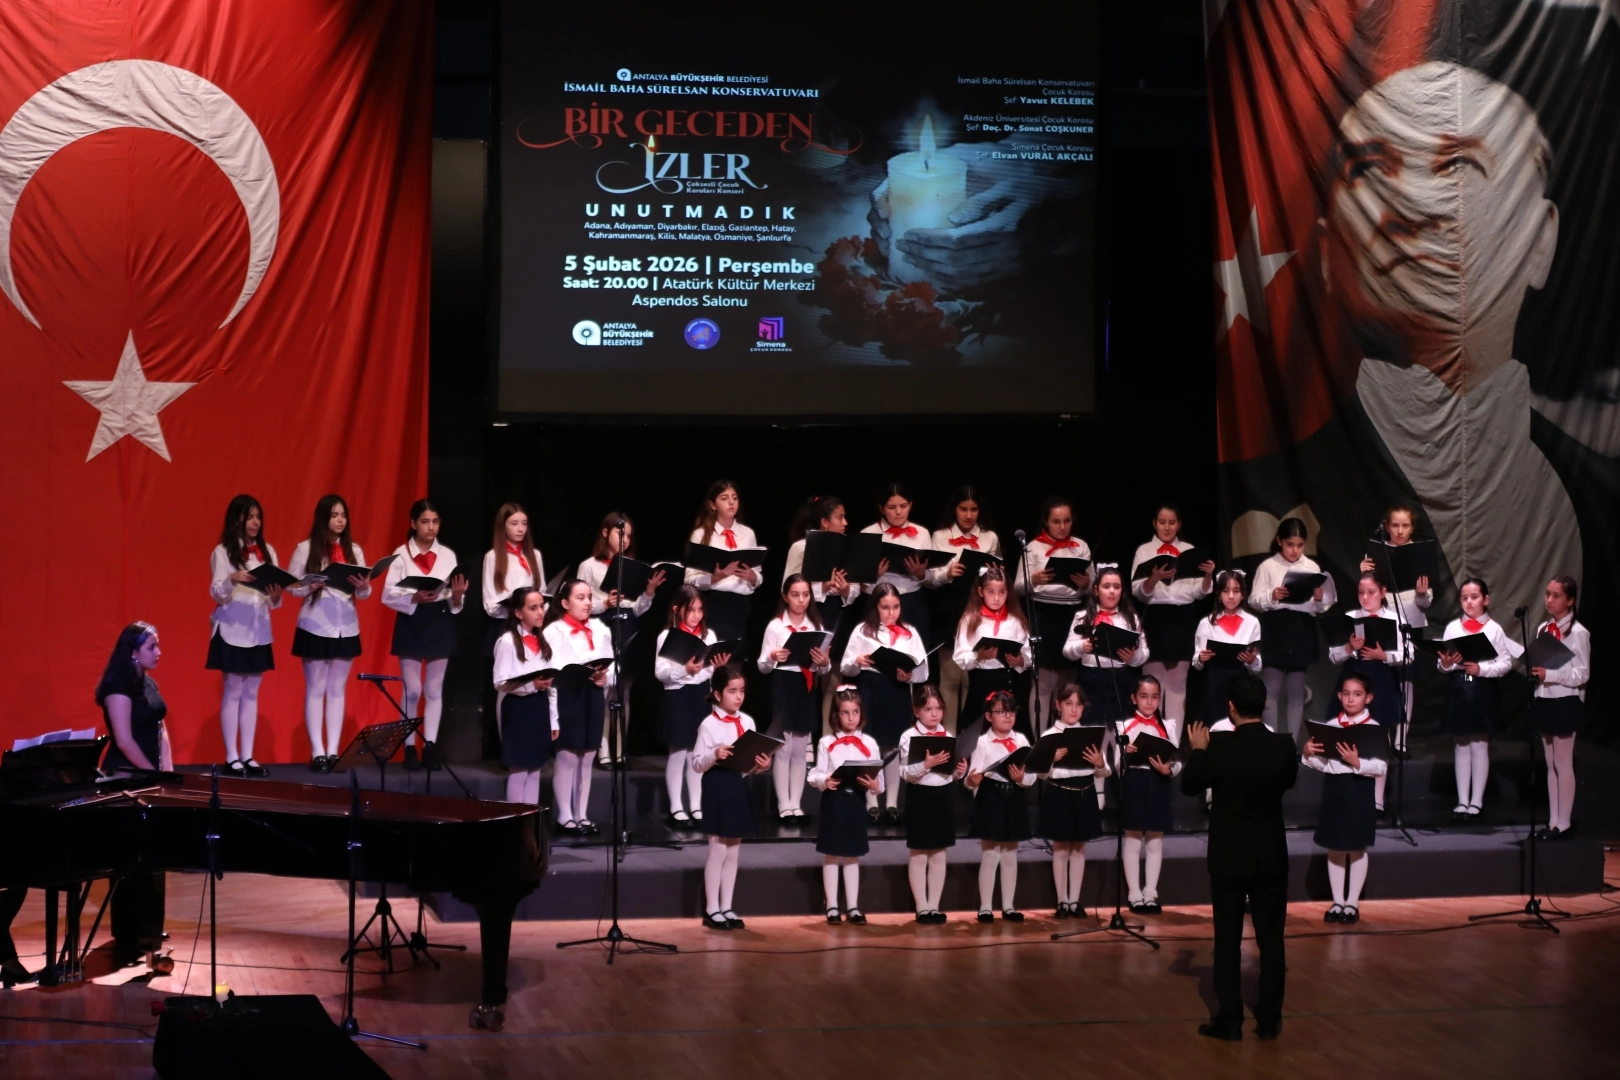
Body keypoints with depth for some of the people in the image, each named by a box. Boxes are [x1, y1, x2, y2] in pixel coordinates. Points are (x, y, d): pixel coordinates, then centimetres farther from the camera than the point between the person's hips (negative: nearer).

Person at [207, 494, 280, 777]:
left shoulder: (267, 551, 10)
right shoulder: (223, 552, -4)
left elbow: (274, 601, 9)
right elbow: (216, 594, -11)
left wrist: (276, 598, -14)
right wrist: (232, 579, -29)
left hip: (259, 631, 5)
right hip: (232, 630, -5)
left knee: (252, 693, 7)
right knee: (233, 691, -3)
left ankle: (247, 756, 10)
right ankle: (231, 757, 0)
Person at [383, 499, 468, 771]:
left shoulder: (448, 555, 6)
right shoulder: (402, 554, -2)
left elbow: (455, 604, 6)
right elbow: (388, 595, -7)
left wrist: (457, 596, -17)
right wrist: (415, 598, -22)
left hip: (440, 623, 2)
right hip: (411, 623, -2)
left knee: (434, 689, 6)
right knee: (412, 690, -2)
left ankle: (430, 746, 9)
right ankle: (409, 747, 6)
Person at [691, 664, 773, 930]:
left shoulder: (747, 722, 7)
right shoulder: (709, 724, -10)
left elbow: (751, 764, 12)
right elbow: (697, 764, -11)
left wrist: (761, 765, -8)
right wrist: (714, 755, -28)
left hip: (740, 787, 6)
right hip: (718, 788, -6)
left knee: (733, 851, 10)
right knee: (718, 851, -2)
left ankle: (726, 907, 18)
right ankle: (712, 909, 6)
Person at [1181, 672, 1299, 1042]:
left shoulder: (1219, 751, -17)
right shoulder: (1284, 746, -11)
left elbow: (1189, 785, 0)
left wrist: (1198, 750, 16)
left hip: (1229, 857, -2)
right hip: (1271, 856, 2)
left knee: (1228, 939, 6)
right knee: (1271, 938, 9)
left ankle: (1229, 1019, 8)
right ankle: (1269, 1019, 13)